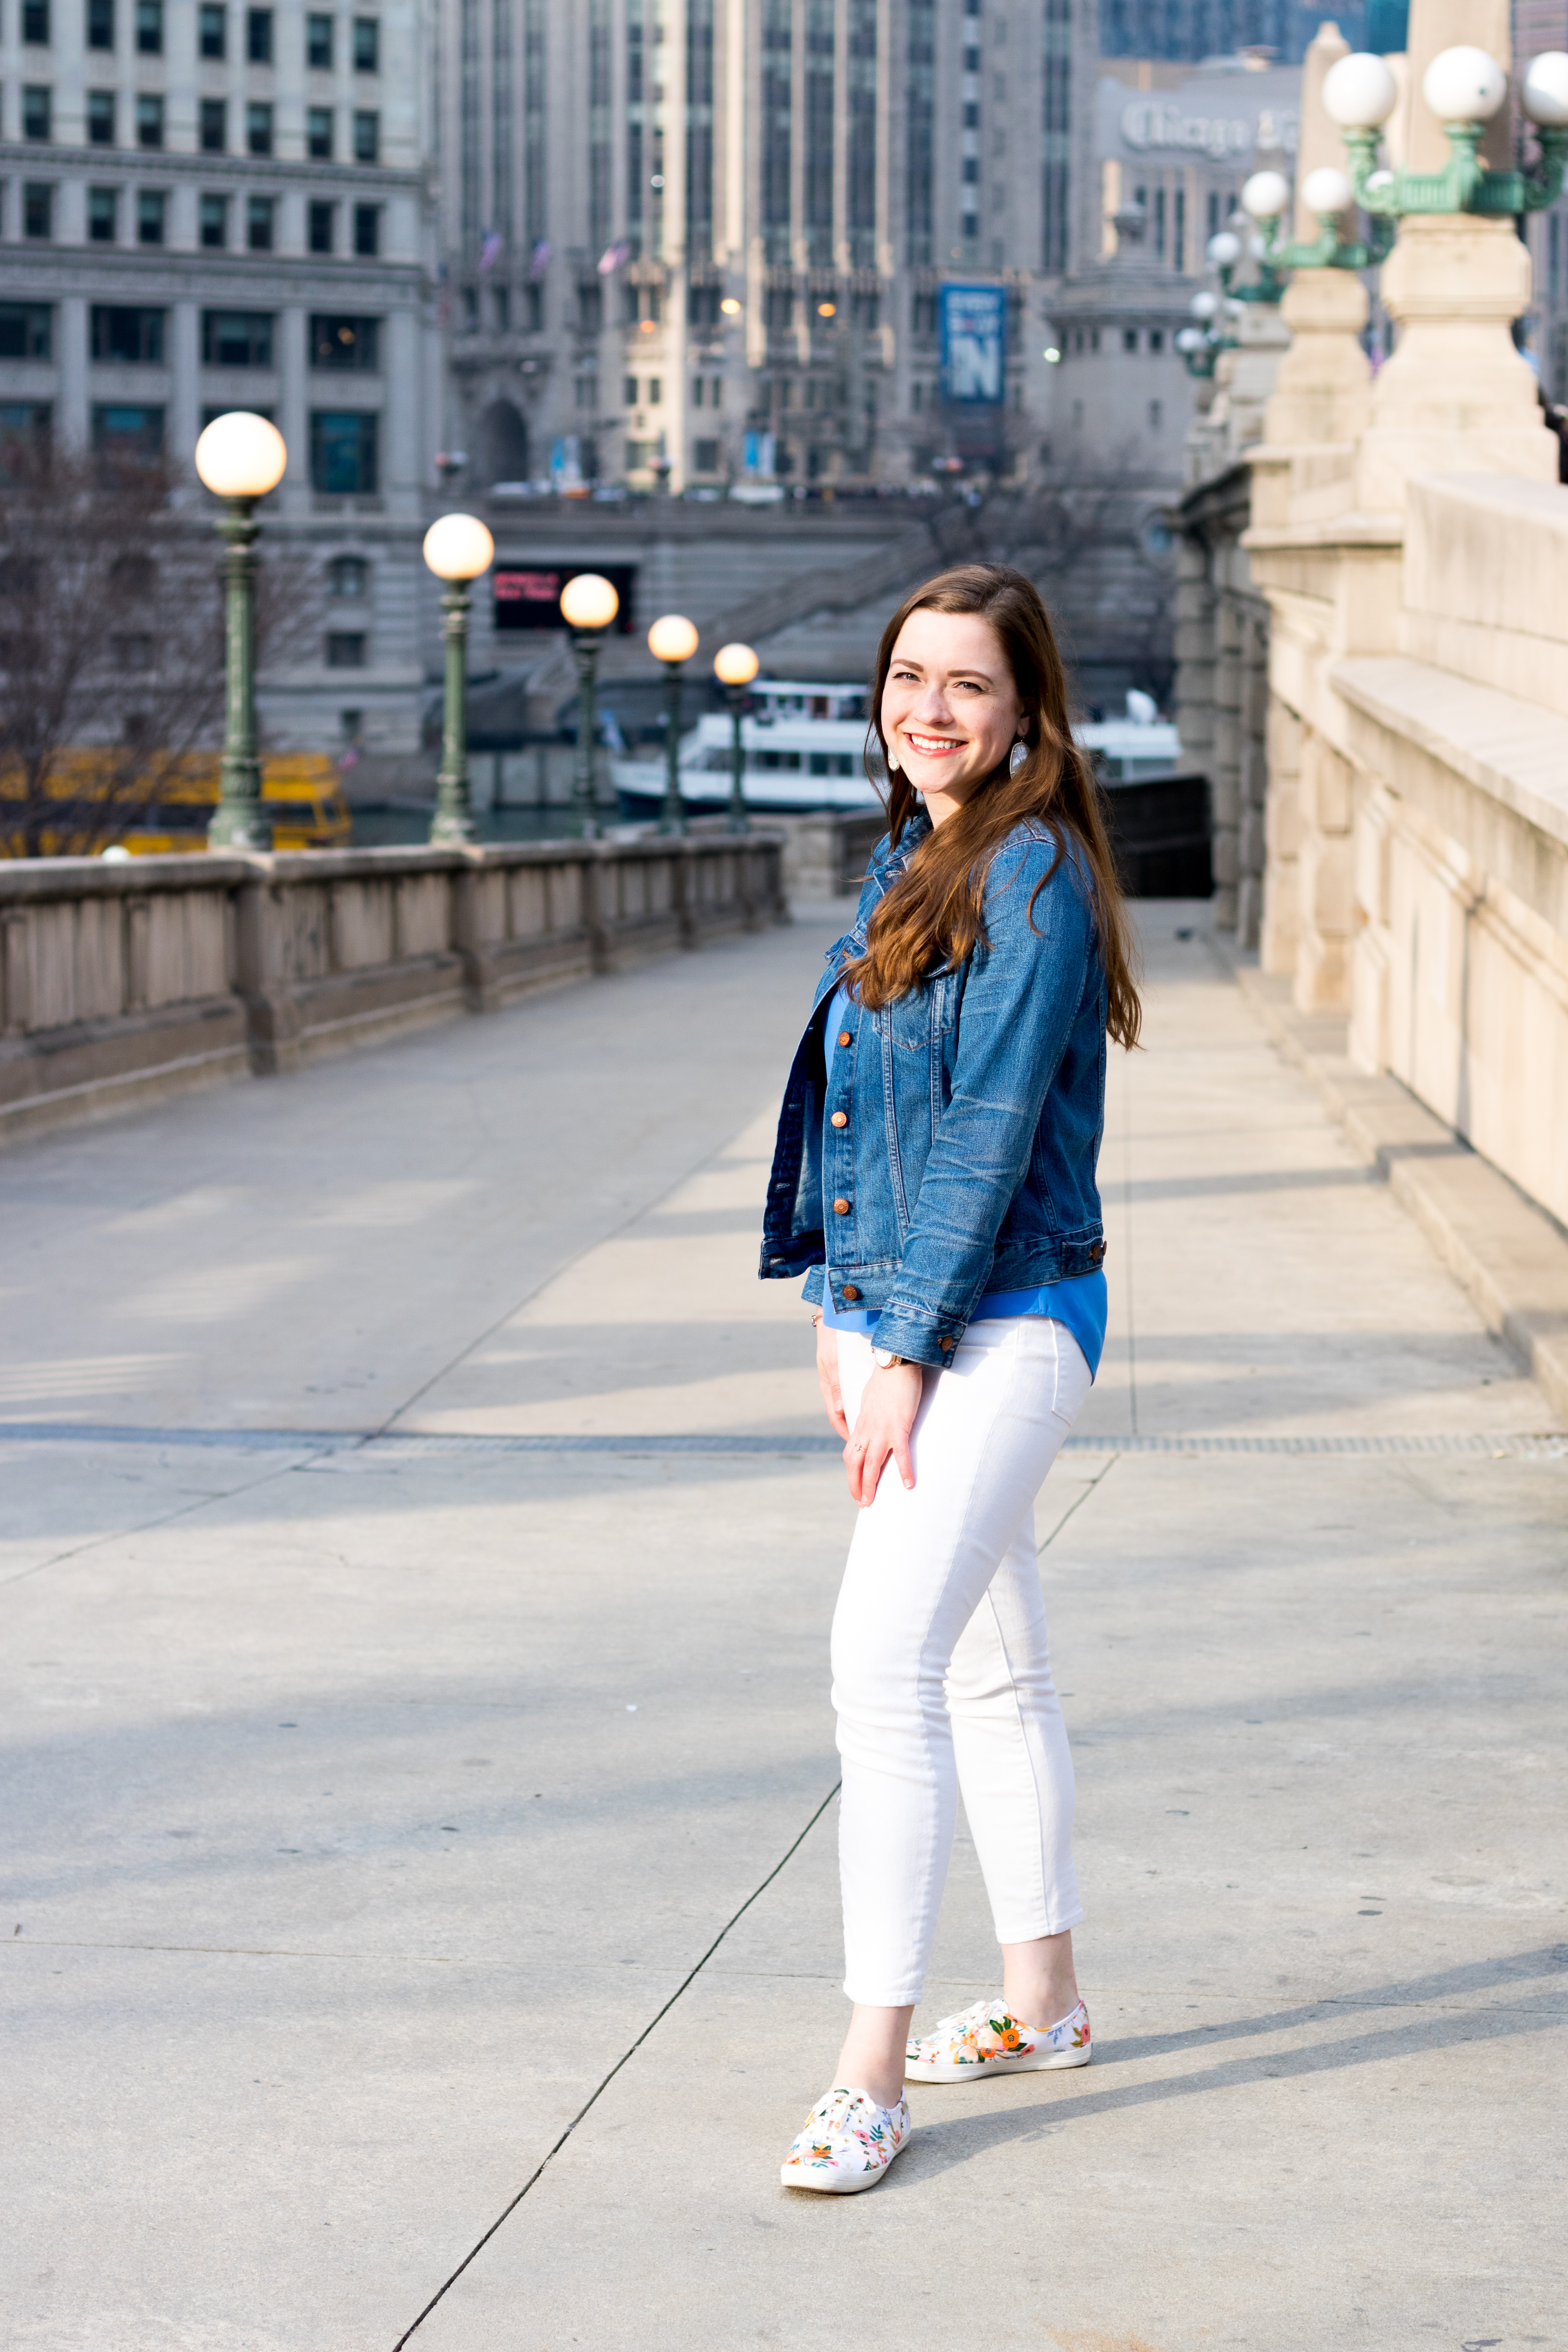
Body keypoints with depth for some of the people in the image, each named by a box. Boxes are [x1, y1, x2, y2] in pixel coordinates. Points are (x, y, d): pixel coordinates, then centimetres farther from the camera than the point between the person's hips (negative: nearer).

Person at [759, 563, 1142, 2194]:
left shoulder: (1033, 874, -14)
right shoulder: (909, 862, 13)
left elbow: (991, 1128, -19)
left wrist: (908, 1350, -20)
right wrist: (840, 1310, 14)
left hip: (1000, 1327, -9)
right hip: (901, 1315, 9)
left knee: (886, 1657, -17)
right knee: (989, 1665, 16)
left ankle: (872, 2075, -14)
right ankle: (1040, 2001, 28)